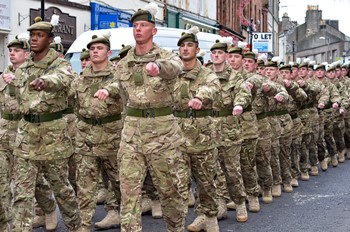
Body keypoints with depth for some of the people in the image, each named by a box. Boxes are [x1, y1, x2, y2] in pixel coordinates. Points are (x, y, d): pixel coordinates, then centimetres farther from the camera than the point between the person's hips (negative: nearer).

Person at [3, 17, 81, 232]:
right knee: (22, 191, 1)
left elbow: (62, 79, -35)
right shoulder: (22, 69, 9)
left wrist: (44, 81, -56)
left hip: (53, 133, -4)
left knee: (60, 185, 10)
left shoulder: (60, 64, -10)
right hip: (26, 132, 5)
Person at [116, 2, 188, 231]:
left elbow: (175, 68, -30)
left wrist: (158, 65, -53)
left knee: (171, 187, 10)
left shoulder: (167, 56, -5)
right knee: (129, 189, -3)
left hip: (163, 128, -3)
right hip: (132, 129, 3)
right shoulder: (123, 64, 10)